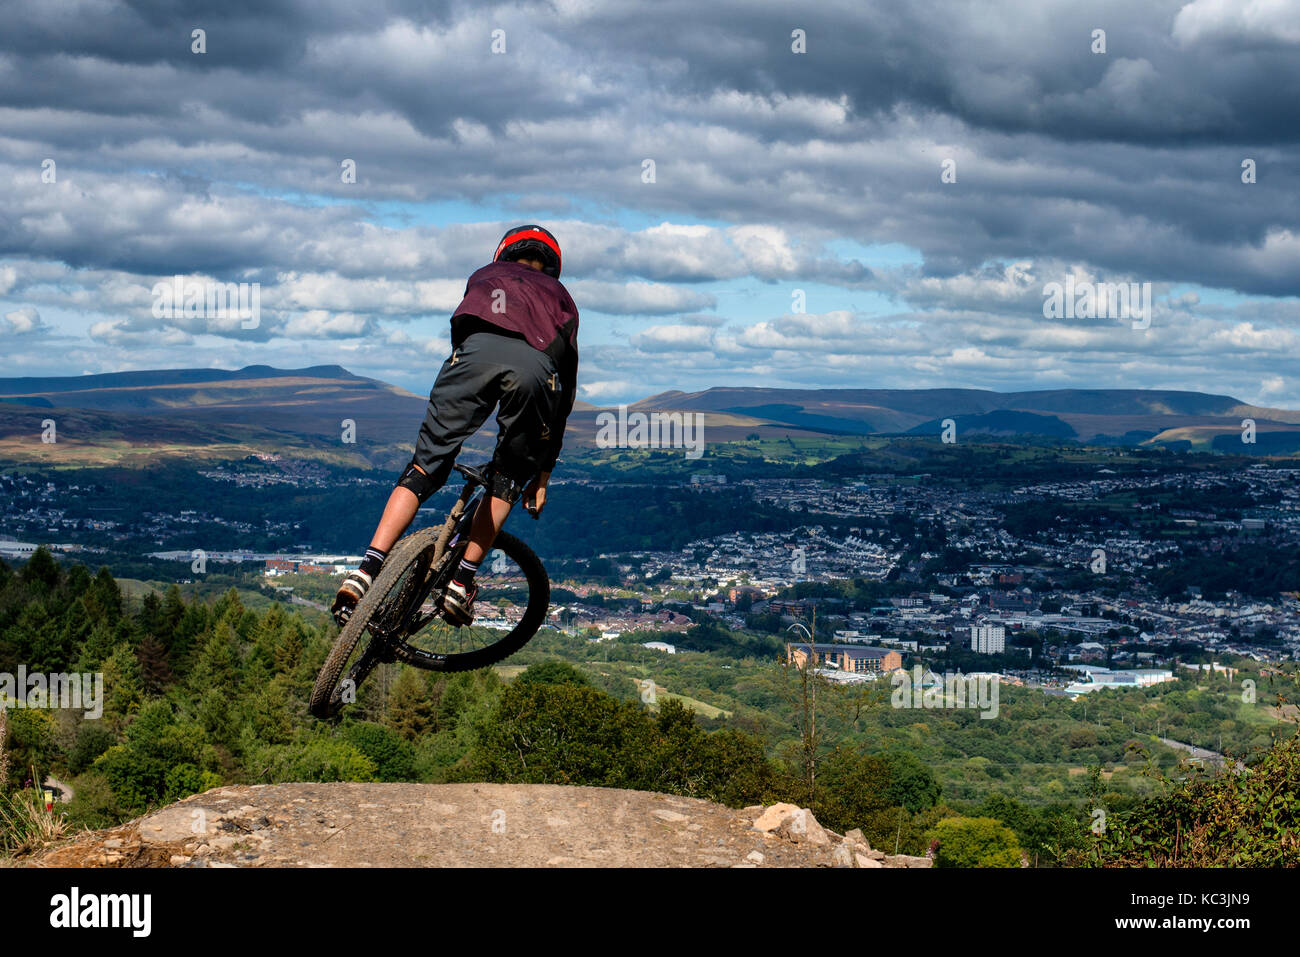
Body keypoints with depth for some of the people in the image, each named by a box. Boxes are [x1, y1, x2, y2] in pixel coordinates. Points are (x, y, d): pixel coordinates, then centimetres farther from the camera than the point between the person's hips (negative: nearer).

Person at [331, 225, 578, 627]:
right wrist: (542, 475, 43)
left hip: (479, 349, -1)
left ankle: (368, 570, -6)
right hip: (539, 365, 1)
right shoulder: (561, 299, 42)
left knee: (425, 466, 6)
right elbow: (566, 396, 40)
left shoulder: (487, 275, 42)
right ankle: (462, 580, 12)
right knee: (509, 479, 21)